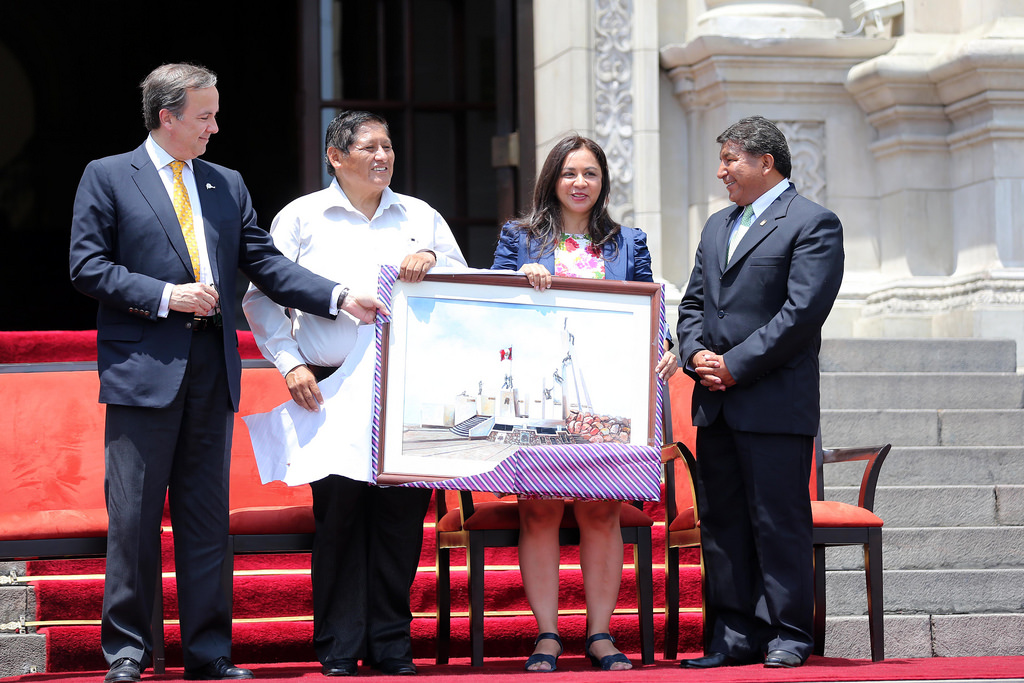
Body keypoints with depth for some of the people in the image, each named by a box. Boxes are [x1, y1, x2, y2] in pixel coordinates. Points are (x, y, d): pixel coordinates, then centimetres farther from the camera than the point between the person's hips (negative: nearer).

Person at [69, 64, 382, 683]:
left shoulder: (228, 185, 16)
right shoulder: (108, 178, 3)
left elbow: (266, 263, 10)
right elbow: (88, 266, -3)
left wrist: (341, 298, -2)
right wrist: (164, 296, -12)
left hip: (212, 367, 4)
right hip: (142, 367, -4)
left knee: (208, 515, 6)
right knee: (134, 515, -2)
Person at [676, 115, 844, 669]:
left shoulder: (813, 224, -4)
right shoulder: (717, 227, 21)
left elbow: (802, 311, -14)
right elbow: (692, 305, 20)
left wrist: (735, 366, -14)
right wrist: (696, 356, 0)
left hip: (775, 404, -7)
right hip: (715, 403, 8)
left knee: (779, 521, -5)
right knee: (720, 520, 7)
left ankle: (788, 636, 1)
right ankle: (736, 637, 12)